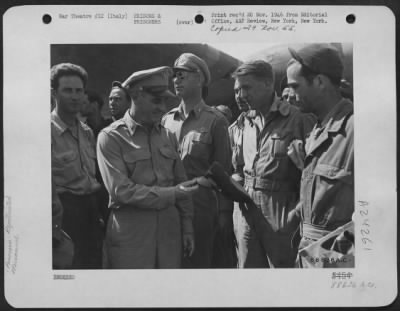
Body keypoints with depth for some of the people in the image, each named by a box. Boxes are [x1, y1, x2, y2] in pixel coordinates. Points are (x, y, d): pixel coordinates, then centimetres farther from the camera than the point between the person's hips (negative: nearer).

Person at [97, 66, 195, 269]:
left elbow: (181, 184, 13)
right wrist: (173, 193, -14)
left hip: (170, 230, 5)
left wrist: (187, 229, 9)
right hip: (130, 235, -4)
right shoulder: (111, 138, -6)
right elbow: (120, 191, -14)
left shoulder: (167, 136, 10)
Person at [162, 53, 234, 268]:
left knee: (199, 261, 7)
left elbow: (223, 170, -4)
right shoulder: (167, 119, 8)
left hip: (201, 203, -4)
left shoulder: (215, 121, -4)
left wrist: (224, 212, -6)